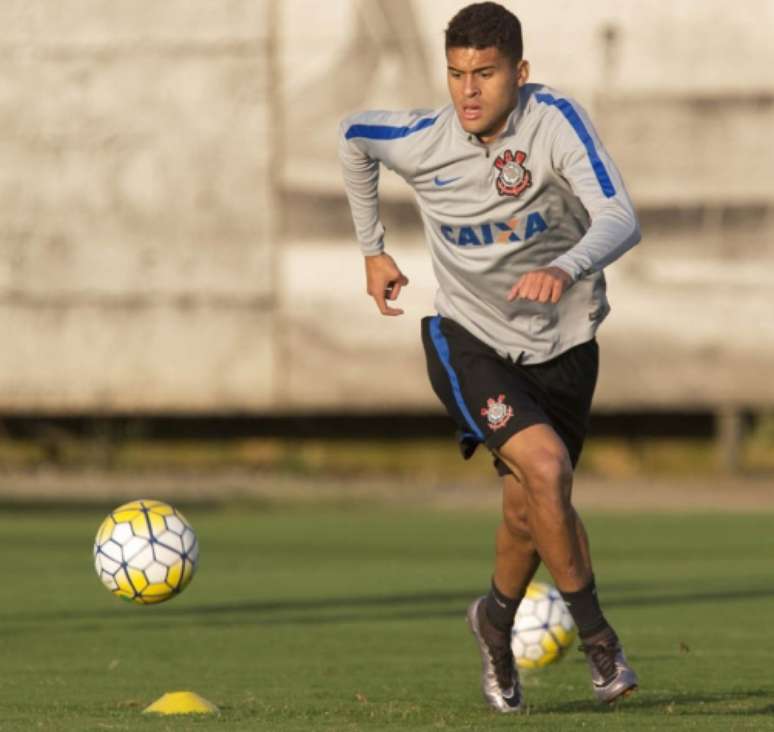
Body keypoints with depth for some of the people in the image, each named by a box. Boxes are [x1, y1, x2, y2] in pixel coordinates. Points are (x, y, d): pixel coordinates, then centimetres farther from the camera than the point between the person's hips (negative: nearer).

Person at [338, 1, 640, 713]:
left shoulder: (553, 120, -21)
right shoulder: (421, 139, -15)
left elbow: (620, 219, -32)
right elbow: (352, 134, 9)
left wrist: (566, 267, -52)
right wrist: (372, 249, 14)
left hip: (562, 345, 1)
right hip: (470, 340, -1)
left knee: (529, 510, 10)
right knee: (545, 466, -25)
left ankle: (497, 621, 42)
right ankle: (596, 633, -10)